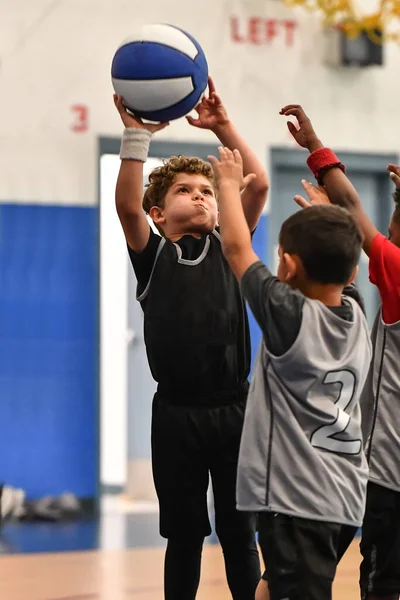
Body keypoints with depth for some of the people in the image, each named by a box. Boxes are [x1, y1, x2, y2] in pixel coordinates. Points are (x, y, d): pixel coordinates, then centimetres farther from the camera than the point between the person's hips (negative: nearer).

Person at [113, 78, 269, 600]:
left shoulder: (227, 249, 10)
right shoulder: (153, 257, 5)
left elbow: (258, 185, -1)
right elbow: (128, 206, -13)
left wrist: (223, 126, -6)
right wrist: (137, 135, -20)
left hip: (233, 408, 1)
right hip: (177, 413, -1)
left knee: (239, 533, 6)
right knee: (184, 533, 8)